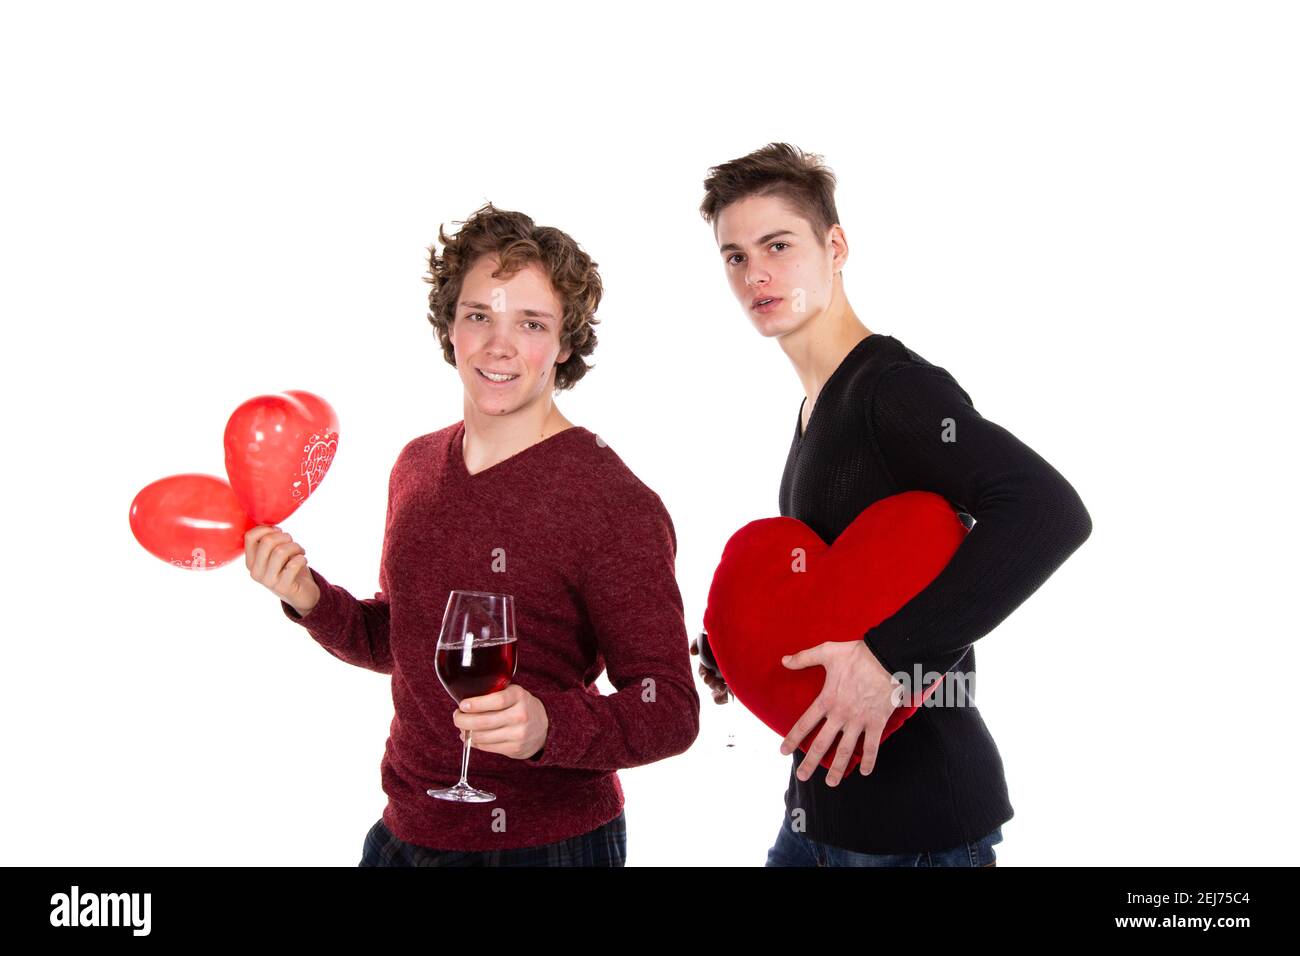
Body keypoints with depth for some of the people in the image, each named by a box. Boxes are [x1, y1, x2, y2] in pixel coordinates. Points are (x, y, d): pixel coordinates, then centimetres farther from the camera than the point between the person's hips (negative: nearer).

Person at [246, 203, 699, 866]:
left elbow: (670, 710, -17)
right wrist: (312, 600, -5)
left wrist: (549, 724, -34)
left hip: (545, 844, -6)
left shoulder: (614, 504, -19)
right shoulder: (416, 466, 1)